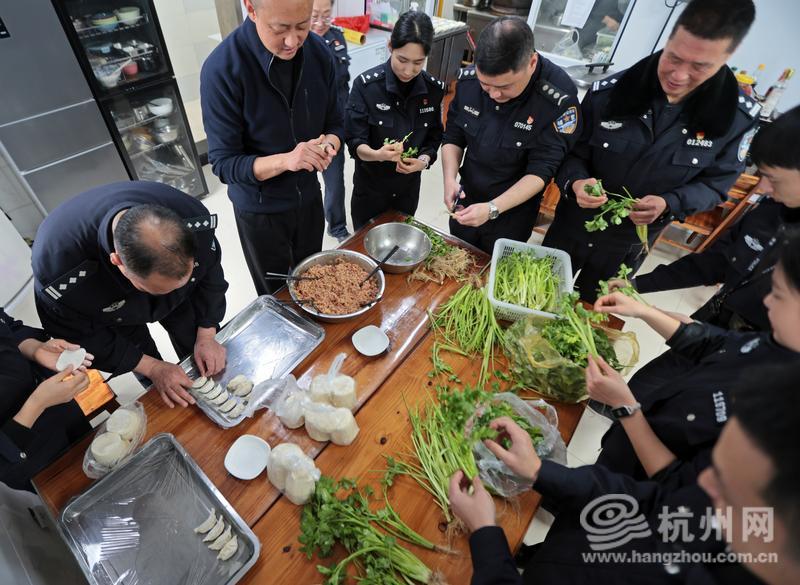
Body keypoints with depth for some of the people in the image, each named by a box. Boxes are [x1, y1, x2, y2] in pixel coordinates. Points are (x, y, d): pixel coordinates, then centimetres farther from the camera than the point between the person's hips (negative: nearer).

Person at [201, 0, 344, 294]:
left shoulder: (319, 52, -11)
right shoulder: (222, 69, -24)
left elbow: (335, 124, 0)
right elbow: (223, 164, -20)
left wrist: (328, 145, -24)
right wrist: (285, 160, -37)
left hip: (310, 198, 4)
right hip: (260, 211, -4)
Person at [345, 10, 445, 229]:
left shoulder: (434, 88, -7)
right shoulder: (366, 84, -17)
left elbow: (434, 138, 1)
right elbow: (354, 142, -17)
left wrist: (423, 160, -21)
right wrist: (377, 154, -38)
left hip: (409, 188, 3)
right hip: (370, 188, -3)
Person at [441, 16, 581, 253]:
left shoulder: (558, 98, -25)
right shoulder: (468, 78, -12)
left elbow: (541, 171, -24)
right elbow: (453, 137, -3)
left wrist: (492, 209, -36)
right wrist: (450, 178, -21)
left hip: (513, 211, -4)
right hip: (466, 202, 4)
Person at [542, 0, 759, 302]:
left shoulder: (738, 117, -13)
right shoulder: (607, 93, -17)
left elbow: (714, 183, -4)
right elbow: (573, 153, -7)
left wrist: (669, 204, -24)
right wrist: (575, 182, -29)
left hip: (633, 242, 1)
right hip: (574, 225, 0)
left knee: (590, 312, 22)